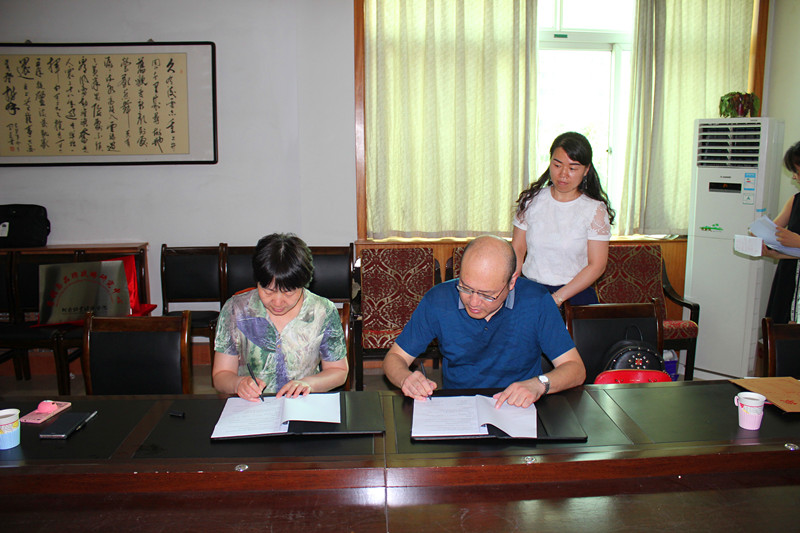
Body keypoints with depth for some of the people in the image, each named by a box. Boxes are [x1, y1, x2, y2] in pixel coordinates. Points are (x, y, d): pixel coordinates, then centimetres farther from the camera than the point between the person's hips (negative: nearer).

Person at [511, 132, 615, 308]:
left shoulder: (595, 210, -2)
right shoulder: (530, 200, 7)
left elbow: (597, 265, -5)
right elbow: (517, 248, 8)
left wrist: (558, 298, -14)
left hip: (574, 293, -2)